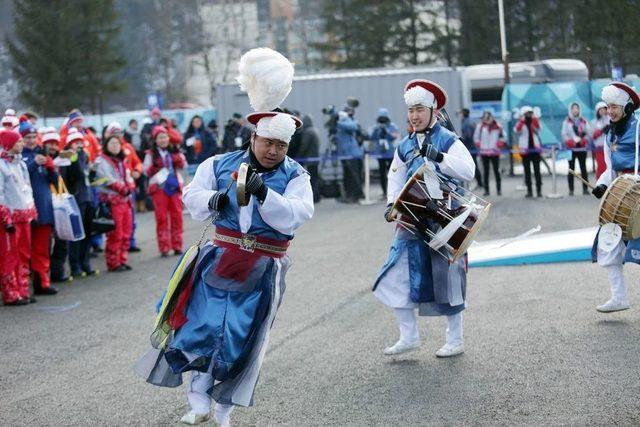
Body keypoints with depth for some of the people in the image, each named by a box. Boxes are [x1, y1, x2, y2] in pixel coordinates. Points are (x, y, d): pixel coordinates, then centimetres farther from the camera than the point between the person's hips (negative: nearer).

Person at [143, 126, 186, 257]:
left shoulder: (174, 151, 11)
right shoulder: (151, 154, 3)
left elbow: (182, 165, 2)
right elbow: (147, 171, -2)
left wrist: (177, 154, -12)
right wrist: (155, 166, -19)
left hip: (175, 186, 3)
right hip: (159, 187, -3)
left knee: (177, 216, 3)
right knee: (162, 217, -4)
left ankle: (177, 246, 9)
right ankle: (164, 247, -1)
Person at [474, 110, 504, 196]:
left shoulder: (497, 126, 1)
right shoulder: (480, 126, 0)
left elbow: (501, 137, 11)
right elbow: (476, 137, 9)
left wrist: (499, 145, -1)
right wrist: (479, 146, 0)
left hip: (495, 152, 0)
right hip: (484, 152, 0)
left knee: (496, 171, 2)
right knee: (486, 171, 3)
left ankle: (499, 189, 7)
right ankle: (486, 190, 6)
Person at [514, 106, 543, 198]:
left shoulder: (534, 122, 7)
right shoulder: (520, 124, 2)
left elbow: (539, 128, -14)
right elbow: (516, 130, -20)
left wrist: (534, 119, -25)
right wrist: (522, 120, -31)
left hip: (535, 149, 1)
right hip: (525, 150, -1)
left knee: (537, 170, -1)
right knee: (527, 171, 3)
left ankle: (539, 190, 0)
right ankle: (529, 191, 6)